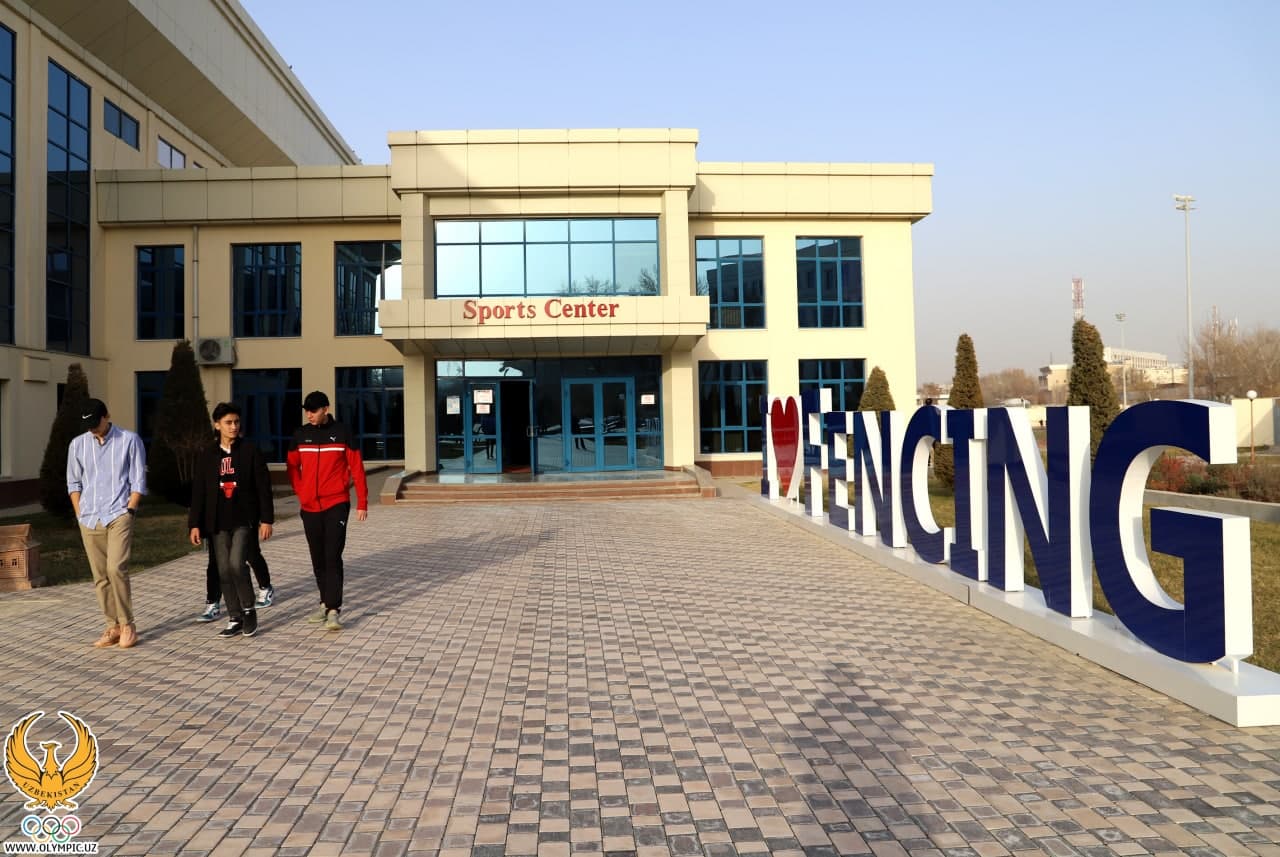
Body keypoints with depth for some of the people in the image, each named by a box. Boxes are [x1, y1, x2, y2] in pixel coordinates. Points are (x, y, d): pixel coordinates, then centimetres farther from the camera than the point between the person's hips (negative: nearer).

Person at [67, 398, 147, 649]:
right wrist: (80, 515, 6)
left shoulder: (129, 440, -2)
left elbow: (138, 481, -2)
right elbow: (73, 483, 14)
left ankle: (127, 624, -3)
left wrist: (128, 511, -9)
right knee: (100, 577, 6)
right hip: (90, 520, 4)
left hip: (118, 515, -4)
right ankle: (113, 626, 16)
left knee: (116, 568, -16)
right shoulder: (77, 444, 8)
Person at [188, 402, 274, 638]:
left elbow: (263, 487, -3)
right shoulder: (208, 456, 8)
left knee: (237, 563, -18)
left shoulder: (250, 451, -1)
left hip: (244, 520, -4)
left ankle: (249, 610, 3)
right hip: (218, 523, 4)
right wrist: (195, 524, 5)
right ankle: (235, 619, 15)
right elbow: (198, 492, 10)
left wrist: (266, 519, -7)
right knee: (224, 571, 5)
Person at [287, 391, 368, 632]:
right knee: (318, 559, 11)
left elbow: (356, 468, -4)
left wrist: (362, 503, -6)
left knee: (333, 557, -10)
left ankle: (334, 610, -9)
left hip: (336, 505, -4)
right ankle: (326, 603, 24)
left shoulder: (341, 433, -4)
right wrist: (301, 492, 5)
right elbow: (293, 467, 18)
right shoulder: (300, 435, 6)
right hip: (310, 507, 4)